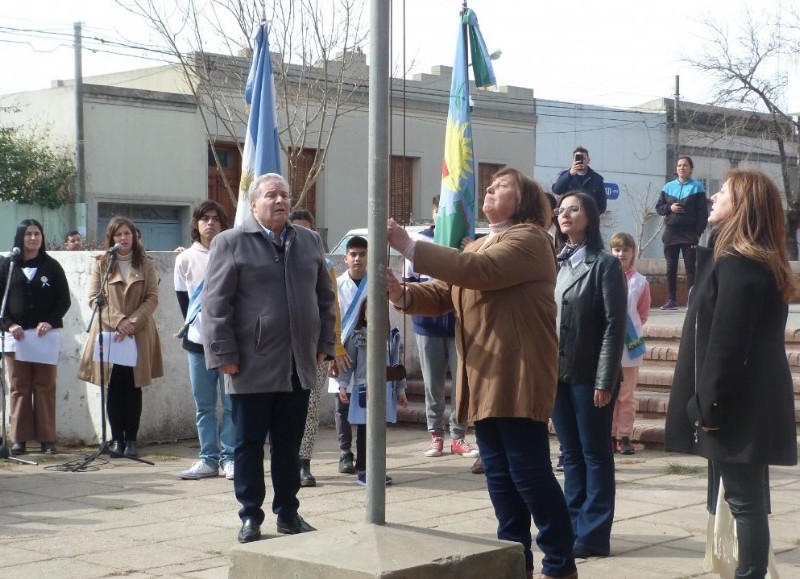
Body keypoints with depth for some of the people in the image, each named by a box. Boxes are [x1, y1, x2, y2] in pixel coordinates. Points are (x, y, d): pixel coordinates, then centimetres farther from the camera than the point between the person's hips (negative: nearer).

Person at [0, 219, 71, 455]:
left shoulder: (52, 266, 8)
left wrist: (50, 322, -10)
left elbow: (64, 300, 6)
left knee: (45, 387, -1)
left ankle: (47, 438, 1)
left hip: (46, 335, 0)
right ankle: (19, 439, 1)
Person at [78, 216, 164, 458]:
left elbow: (152, 298, 1)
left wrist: (132, 322, -12)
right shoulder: (100, 263, 5)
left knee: (133, 388, 2)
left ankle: (131, 439, 7)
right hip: (109, 333, 0)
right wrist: (118, 321, -13)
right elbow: (94, 298, -1)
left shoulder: (146, 264, 8)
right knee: (114, 388, 1)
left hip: (139, 335, 1)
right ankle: (117, 439, 7)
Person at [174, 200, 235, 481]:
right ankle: (208, 459, 13)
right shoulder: (185, 259, 5)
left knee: (231, 404, -1)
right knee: (203, 405, 7)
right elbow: (182, 297, 14)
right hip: (197, 341, 2)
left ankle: (229, 457, 7)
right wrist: (193, 325, 9)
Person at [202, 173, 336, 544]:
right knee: (249, 443, 4)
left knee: (289, 443, 10)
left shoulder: (309, 242, 13)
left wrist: (324, 344, 9)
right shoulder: (230, 243, -2)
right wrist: (223, 355, -10)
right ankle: (250, 517, 13)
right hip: (253, 366, -4)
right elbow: (215, 303, -5)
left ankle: (288, 514, 19)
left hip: (299, 366, 4)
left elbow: (325, 296, 17)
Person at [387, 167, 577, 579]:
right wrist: (404, 294, -8)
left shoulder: (529, 239, -7)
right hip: (483, 379, 9)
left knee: (530, 472, -6)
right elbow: (444, 294, 14)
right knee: (499, 475, 11)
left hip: (517, 378, -9)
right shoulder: (476, 246, 23)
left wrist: (408, 246, -22)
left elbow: (478, 270, -22)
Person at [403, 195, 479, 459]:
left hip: (460, 322, 0)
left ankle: (458, 436, 10)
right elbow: (409, 280, 3)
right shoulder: (421, 240, 1)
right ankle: (436, 435, 17)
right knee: (433, 383, 7)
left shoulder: (467, 241, -1)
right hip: (428, 322, 1)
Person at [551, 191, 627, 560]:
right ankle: (573, 527, 18)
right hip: (556, 372, 6)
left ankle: (593, 535, 4)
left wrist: (605, 380, -16)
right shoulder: (556, 263, 13)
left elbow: (614, 325, -11)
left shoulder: (605, 264, -5)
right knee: (571, 454, 11)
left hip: (588, 375, -6)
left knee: (595, 455, 1)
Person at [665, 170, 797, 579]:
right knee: (745, 496, 13)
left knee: (743, 498, -5)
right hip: (750, 402, 10)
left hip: (735, 405, -10)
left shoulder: (736, 264, -17)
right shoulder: (763, 262, 15)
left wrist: (708, 404, -18)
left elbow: (725, 343, -21)